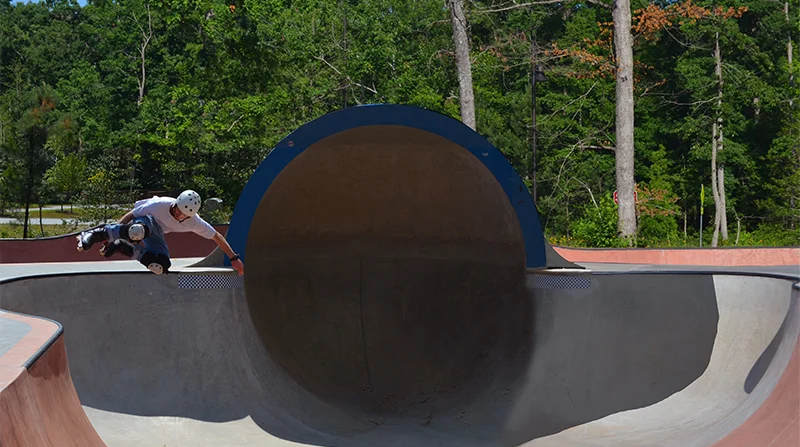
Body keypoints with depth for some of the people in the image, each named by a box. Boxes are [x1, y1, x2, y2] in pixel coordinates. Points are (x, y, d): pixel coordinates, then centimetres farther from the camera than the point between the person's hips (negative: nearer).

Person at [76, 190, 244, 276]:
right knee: (140, 230, -45)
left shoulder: (194, 222, -21)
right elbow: (130, 215, -19)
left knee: (160, 267, -23)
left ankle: (126, 249, -7)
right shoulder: (160, 205, -31)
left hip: (155, 236, 5)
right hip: (144, 221, -5)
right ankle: (98, 234, -35)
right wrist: (112, 234, -18)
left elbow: (217, 237, -10)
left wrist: (234, 258, -9)